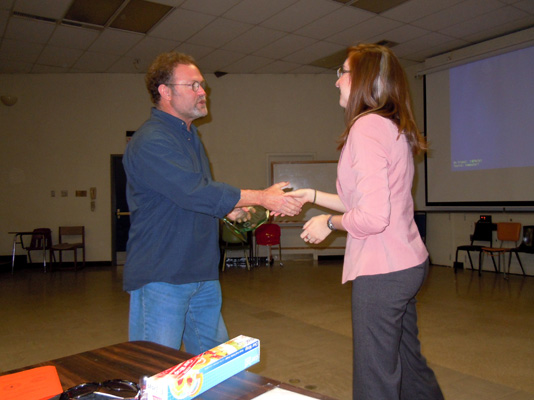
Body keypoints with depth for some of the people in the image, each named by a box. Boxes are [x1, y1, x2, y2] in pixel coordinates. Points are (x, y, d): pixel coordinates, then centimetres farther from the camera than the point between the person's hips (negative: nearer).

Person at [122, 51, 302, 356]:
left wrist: (229, 209, 8)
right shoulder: (150, 142, -17)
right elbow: (195, 192, -26)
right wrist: (263, 197, -21)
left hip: (203, 274, 9)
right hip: (160, 276, -9)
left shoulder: (190, 136, 16)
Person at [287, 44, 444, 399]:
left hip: (381, 271, -10)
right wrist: (314, 196, 16)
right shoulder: (394, 127, 13)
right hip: (408, 263, 10)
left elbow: (372, 217, -24)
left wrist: (330, 222, -7)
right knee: (409, 361, 25)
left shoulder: (367, 126, -17)